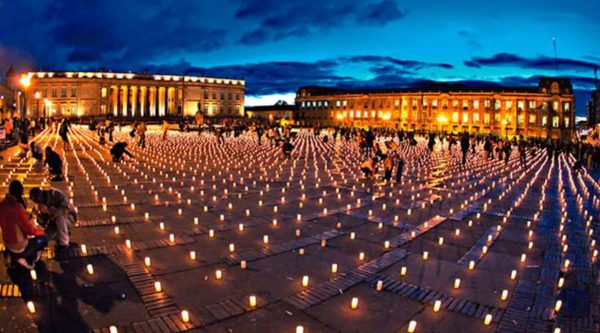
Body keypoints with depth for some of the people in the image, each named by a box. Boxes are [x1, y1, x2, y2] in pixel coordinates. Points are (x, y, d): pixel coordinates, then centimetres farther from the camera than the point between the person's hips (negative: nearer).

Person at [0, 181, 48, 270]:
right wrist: (41, 231, -2)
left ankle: (11, 255, 18)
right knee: (43, 239, 11)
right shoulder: (17, 207, -28)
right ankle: (22, 257, 3)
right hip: (19, 247, -8)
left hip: (8, 244, 8)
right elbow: (30, 230, -20)